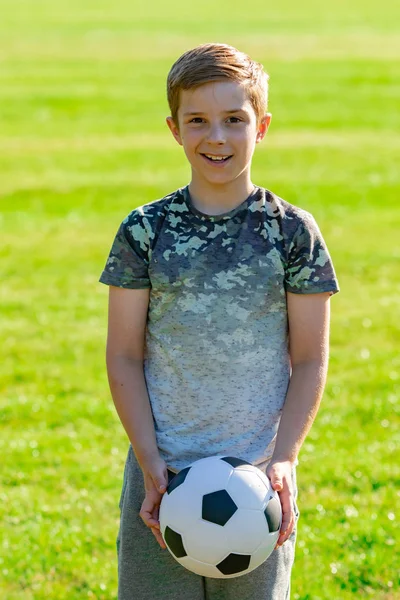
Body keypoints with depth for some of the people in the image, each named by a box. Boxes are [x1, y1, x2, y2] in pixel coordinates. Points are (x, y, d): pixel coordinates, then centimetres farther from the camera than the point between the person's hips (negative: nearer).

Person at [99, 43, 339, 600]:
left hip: (257, 475, 0)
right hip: (162, 475, 0)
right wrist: (152, 464, -8)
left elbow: (310, 361, 1)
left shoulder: (293, 231, 0)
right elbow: (124, 358, 1)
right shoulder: (145, 231, 0)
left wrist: (283, 460, -10)